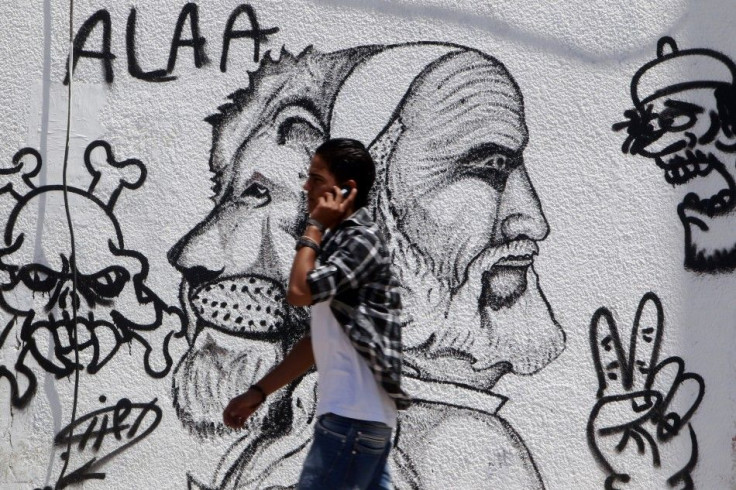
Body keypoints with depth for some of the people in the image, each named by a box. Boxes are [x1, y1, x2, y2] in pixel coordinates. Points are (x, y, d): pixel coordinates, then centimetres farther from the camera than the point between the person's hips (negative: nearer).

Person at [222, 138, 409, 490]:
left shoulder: (360, 240, -10)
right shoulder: (341, 241, 19)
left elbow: (299, 291, -23)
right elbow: (318, 340, 21)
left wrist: (315, 227, -9)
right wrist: (259, 392, 19)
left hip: (352, 416, -10)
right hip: (366, 417, 10)